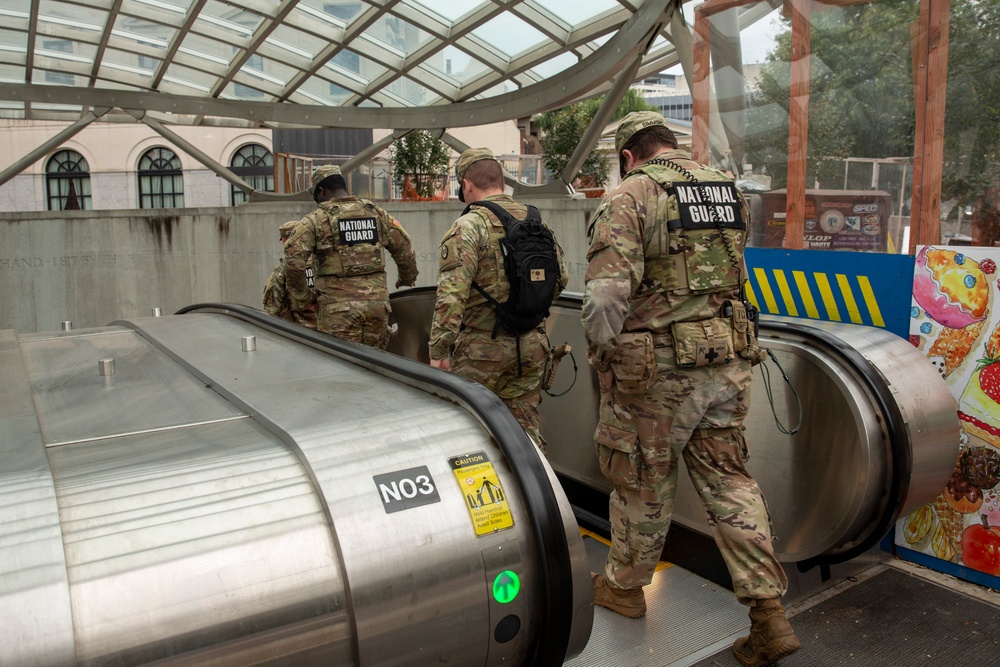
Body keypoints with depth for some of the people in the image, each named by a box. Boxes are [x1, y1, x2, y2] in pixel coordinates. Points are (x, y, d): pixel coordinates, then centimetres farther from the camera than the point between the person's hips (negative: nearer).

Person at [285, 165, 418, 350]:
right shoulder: (377, 214, 11)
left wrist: (302, 300, 1)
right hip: (377, 302, 4)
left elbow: (293, 260, -11)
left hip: (338, 307, -4)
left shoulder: (316, 220, -1)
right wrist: (407, 280, 32)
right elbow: (406, 251, 15)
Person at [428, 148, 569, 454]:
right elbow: (560, 278, 16)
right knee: (526, 429, 14)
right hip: (532, 347, 6)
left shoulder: (468, 227, -13)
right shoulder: (537, 223, 8)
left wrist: (438, 351, -17)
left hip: (482, 349, -6)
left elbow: (451, 295, -21)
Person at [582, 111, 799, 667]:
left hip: (657, 370, -5)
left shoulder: (630, 197, -11)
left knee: (644, 483, 11)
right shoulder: (730, 190, 10)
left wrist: (603, 357, -6)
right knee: (729, 479, 14)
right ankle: (770, 612, 15)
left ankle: (624, 586, 33)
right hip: (729, 362, 6)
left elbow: (606, 294, -19)